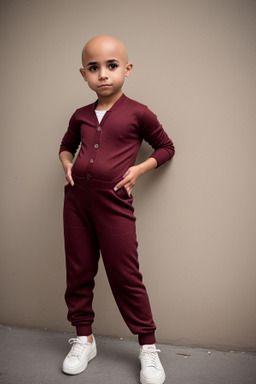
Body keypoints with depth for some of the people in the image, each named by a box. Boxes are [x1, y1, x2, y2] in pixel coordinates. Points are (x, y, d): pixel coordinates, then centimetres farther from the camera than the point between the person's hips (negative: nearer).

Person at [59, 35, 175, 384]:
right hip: (76, 198, 5)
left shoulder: (138, 113, -2)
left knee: (125, 276, 0)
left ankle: (148, 347, 17)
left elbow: (166, 147, 9)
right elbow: (66, 145, 28)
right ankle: (84, 338, 29)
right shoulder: (81, 116, 9)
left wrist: (138, 169, -5)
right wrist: (67, 165, 8)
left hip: (113, 200, -4)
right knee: (78, 272, 11)